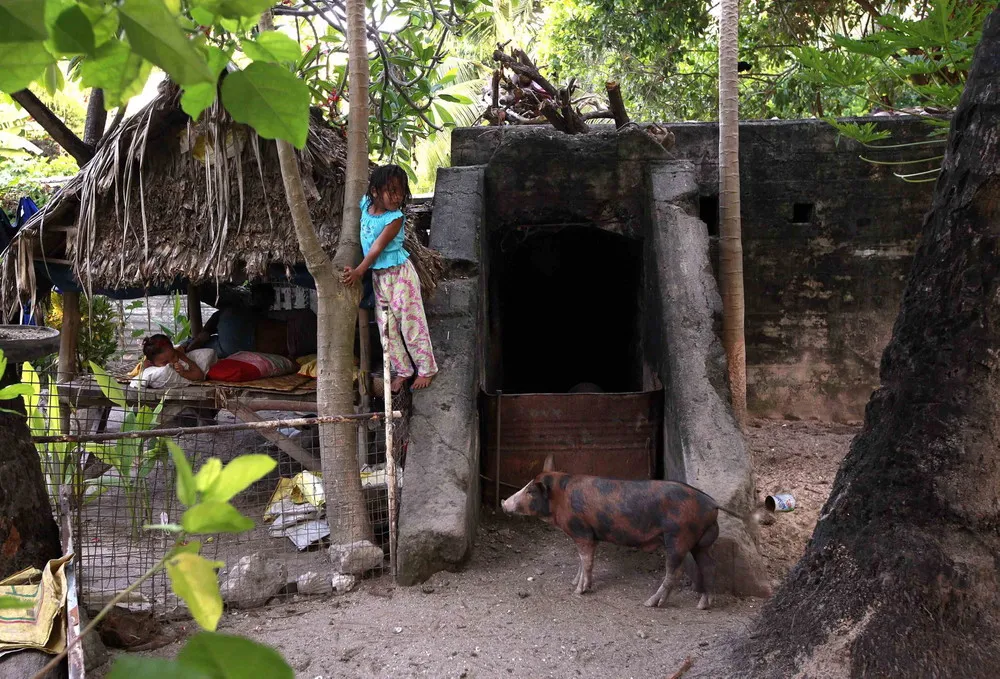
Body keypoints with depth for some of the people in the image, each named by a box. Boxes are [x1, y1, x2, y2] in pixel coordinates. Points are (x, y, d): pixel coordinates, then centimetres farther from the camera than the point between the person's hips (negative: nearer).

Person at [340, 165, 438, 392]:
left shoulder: (395, 218, -19)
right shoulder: (365, 205, -2)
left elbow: (378, 247, -22)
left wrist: (359, 271, -23)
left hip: (399, 273, -7)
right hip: (378, 276, 7)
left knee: (411, 322, 0)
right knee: (386, 326, 11)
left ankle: (426, 369, 14)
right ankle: (402, 370, 23)